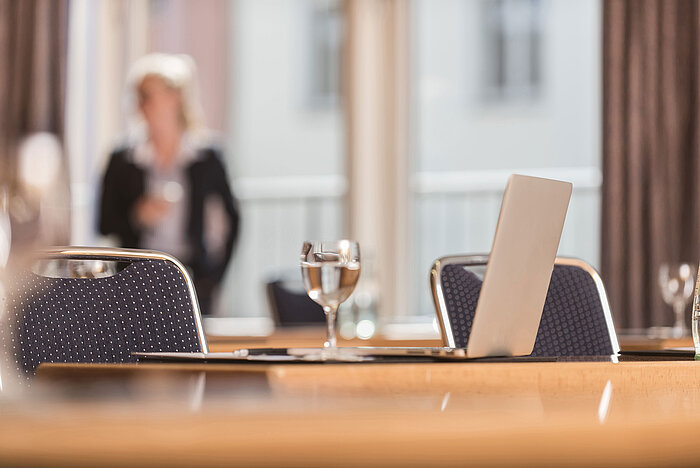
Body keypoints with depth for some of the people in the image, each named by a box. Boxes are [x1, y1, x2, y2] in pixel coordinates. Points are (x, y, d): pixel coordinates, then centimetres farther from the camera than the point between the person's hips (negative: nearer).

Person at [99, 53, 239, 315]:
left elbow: (230, 220, 10)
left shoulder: (207, 159, 4)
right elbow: (106, 224, 8)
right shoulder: (122, 161, 6)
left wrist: (214, 274, 4)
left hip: (192, 278, 0)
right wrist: (137, 217, -11)